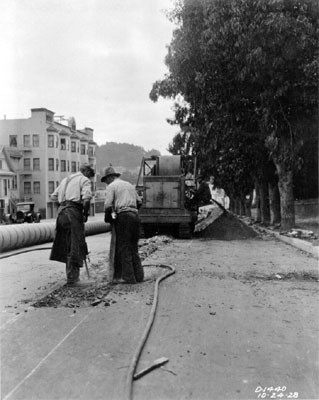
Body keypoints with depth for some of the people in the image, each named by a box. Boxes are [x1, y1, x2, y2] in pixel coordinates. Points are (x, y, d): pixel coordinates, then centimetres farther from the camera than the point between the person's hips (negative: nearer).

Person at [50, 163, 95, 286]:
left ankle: (71, 276, 19)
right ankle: (73, 279, -5)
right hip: (74, 212, -8)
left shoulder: (66, 179, 25)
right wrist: (85, 214, -5)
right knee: (75, 246, -6)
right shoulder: (85, 180, 2)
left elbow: (53, 196, 23)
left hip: (61, 211, 8)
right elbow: (86, 198, -16)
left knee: (67, 244, 13)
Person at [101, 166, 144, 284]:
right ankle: (138, 274, 14)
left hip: (123, 216, -6)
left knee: (123, 248, 0)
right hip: (135, 215, 6)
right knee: (133, 247, 13)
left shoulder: (111, 186, 2)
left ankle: (128, 277, 0)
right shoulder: (129, 184, 22)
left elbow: (108, 205, -9)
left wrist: (107, 218, 6)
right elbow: (139, 202, 21)